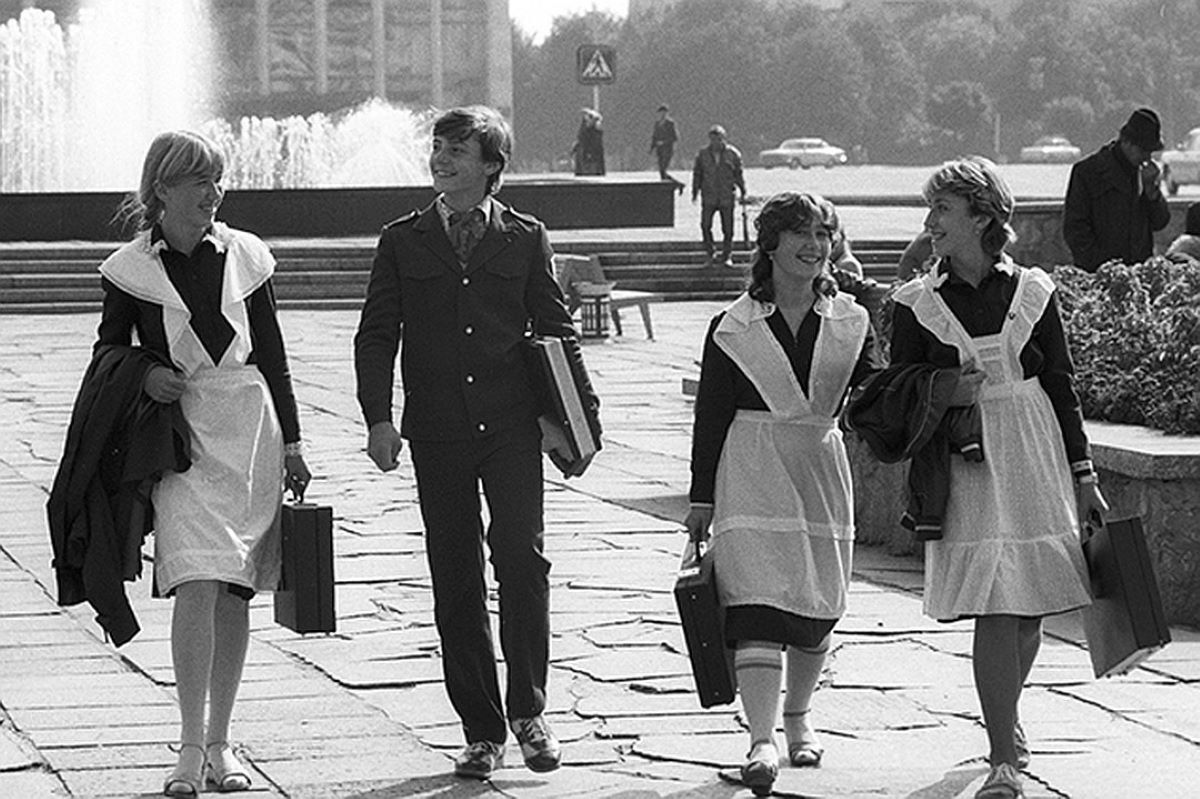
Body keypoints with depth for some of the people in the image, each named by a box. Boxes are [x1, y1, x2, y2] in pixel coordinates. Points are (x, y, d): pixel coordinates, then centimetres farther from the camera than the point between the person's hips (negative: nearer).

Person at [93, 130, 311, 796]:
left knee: (236, 591, 5)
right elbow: (108, 352, 12)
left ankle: (219, 743, 15)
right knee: (197, 584, -16)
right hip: (180, 432, -3)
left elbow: (272, 353, 13)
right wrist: (143, 374, -10)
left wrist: (290, 442, 11)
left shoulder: (244, 255, 8)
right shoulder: (129, 269, 1)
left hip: (249, 423, 3)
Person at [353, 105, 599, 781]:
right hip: (437, 433, 1)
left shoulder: (525, 239, 8)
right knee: (455, 581, 3)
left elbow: (556, 331, 10)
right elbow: (377, 336, 7)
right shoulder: (403, 243, 9)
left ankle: (528, 711, -3)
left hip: (511, 426, -1)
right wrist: (378, 418, -5)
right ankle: (482, 732, 10)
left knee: (521, 557, -17)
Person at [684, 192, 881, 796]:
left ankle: (798, 714, 35)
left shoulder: (849, 322, 6)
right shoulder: (734, 327, -1)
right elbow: (710, 416, 1)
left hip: (821, 464, 3)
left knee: (818, 607, 10)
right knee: (757, 599, -14)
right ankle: (761, 742, -20)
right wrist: (701, 499, 0)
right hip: (751, 470, -3)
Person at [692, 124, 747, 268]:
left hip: (727, 197, 0)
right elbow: (697, 174, 9)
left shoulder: (732, 154, 0)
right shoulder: (702, 155, 2)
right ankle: (711, 253, 7)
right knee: (705, 225, -8)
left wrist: (743, 192, 7)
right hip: (708, 197, 0)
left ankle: (727, 257, 12)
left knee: (727, 228, 2)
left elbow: (739, 174, 7)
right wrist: (695, 192, 5)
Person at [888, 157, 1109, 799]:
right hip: (964, 463, -2)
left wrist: (1083, 476, 9)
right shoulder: (916, 304, 2)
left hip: (1036, 456, 2)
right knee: (995, 606, -12)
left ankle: (1003, 716, 36)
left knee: (1029, 609, 9)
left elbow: (1062, 384, 9)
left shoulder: (1032, 291, 4)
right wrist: (945, 396, -14)